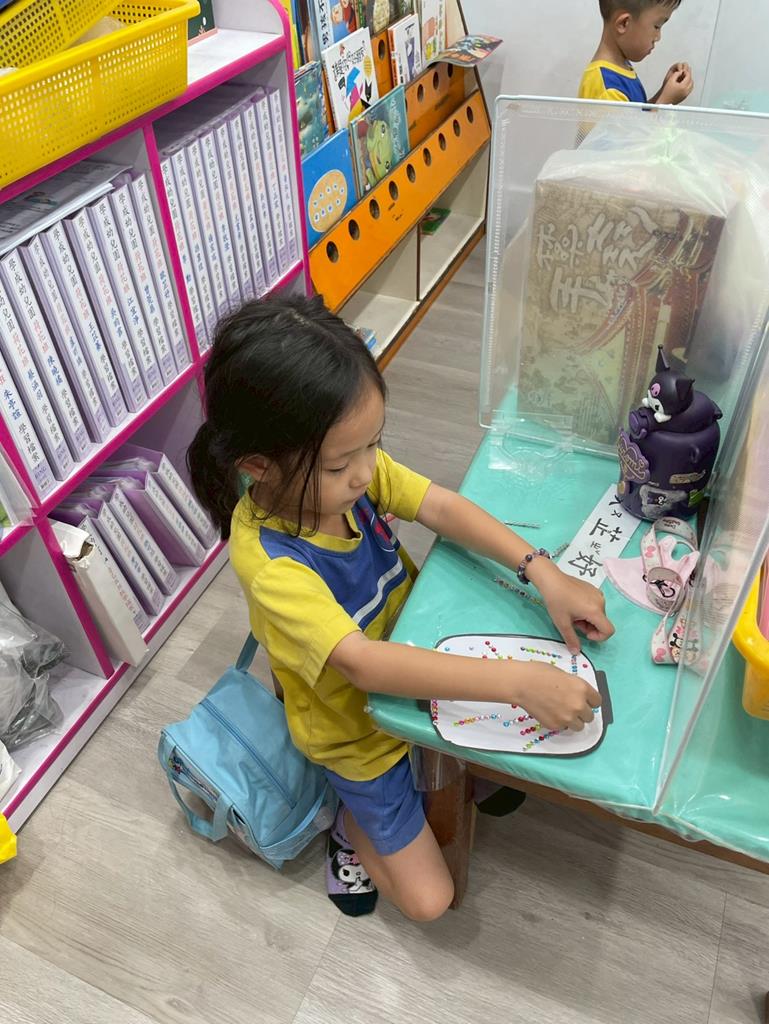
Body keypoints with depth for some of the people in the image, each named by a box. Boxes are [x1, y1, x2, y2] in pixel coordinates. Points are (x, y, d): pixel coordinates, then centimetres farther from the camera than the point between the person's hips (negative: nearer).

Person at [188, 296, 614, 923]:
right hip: (359, 725, -5)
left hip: (413, 656, 6)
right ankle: (354, 828, 27)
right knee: (429, 899, 4)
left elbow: (443, 508, -17)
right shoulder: (269, 564, -38)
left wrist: (544, 573, -29)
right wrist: (518, 681, -48)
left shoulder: (349, 466, -20)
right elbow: (364, 665, -44)